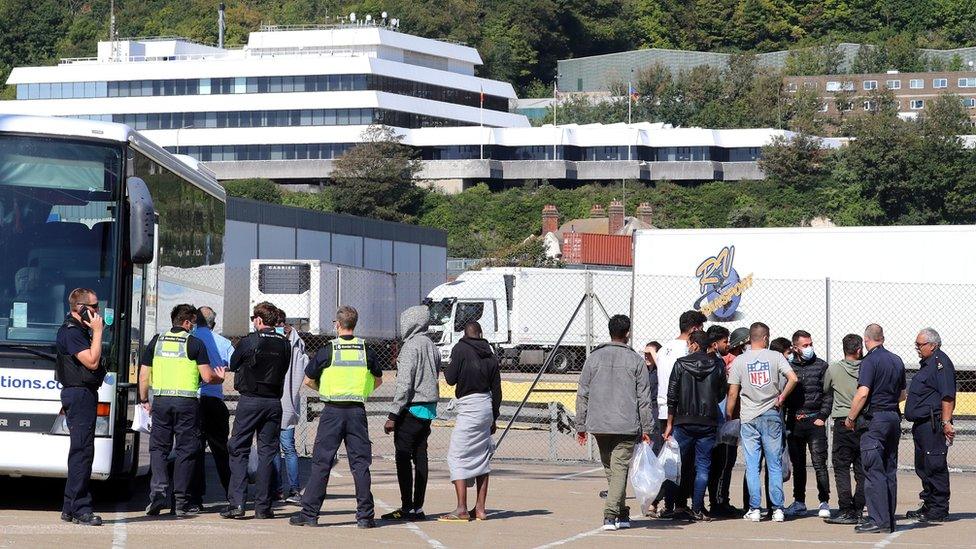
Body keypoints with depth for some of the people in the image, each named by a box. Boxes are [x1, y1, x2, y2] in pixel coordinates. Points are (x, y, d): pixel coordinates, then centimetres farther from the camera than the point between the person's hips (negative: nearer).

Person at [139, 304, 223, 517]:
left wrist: (144, 400, 21)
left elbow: (144, 376, 9)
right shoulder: (195, 343, -2)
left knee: (158, 448, 10)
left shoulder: (156, 341, 8)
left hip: (160, 401, 3)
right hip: (186, 402, -3)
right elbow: (207, 377, -5)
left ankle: (158, 492, -9)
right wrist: (220, 378, 16)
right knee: (186, 450, 5)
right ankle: (181, 501, 5)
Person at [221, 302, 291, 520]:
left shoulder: (249, 342, -8)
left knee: (239, 450, 3)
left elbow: (232, 365, 6)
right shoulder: (285, 344, 3)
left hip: (250, 401, -3)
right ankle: (263, 505, 5)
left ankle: (237, 503, -5)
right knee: (267, 452, 7)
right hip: (274, 402, 3)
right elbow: (285, 370, 10)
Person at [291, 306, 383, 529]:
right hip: (357, 410, 2)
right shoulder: (365, 350, 4)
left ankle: (309, 513, 1)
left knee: (321, 462, 2)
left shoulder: (327, 350, -4)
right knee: (360, 463, 5)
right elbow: (378, 380, 17)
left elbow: (308, 380, 4)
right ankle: (365, 515, 4)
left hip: (332, 411, -2)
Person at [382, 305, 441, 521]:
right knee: (420, 457, 9)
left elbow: (404, 383, -17)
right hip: (428, 409, 8)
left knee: (403, 458, -5)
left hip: (411, 408, -8)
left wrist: (393, 415, -16)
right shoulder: (431, 346, 13)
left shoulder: (411, 346, -13)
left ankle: (407, 508, -6)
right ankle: (418, 507, 11)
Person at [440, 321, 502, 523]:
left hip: (469, 406, -7)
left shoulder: (461, 349, -6)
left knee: (457, 455, -5)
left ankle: (461, 509, -12)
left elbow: (451, 379, -10)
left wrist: (447, 369, 13)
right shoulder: (490, 355, 11)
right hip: (486, 406, 7)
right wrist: (493, 418, 19)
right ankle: (480, 508, 15)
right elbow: (497, 390, 11)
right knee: (482, 457, 13)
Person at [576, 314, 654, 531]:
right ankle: (611, 515, -13)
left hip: (599, 424, 3)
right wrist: (646, 428, 4)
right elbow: (644, 398, -1)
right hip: (626, 425, -3)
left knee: (610, 469, 15)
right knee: (620, 469, -2)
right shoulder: (635, 360, -1)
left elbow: (582, 394, 5)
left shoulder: (594, 358, 5)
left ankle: (622, 513, 23)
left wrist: (581, 425, 10)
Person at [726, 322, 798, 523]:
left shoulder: (739, 360, 0)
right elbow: (793, 379, -13)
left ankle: (754, 509, 0)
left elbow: (732, 394, -1)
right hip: (772, 416, 0)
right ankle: (777, 509, 3)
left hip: (749, 418, 0)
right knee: (775, 465, 5)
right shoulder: (775, 357, -1)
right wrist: (781, 398, 0)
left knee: (752, 466, 3)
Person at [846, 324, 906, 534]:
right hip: (894, 417, 7)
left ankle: (877, 520, -12)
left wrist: (851, 418, -11)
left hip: (875, 418, -7)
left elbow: (863, 393, -20)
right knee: (890, 471, 11)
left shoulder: (870, 360, -11)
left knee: (874, 471, -7)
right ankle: (889, 520, 13)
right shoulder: (897, 361, 12)